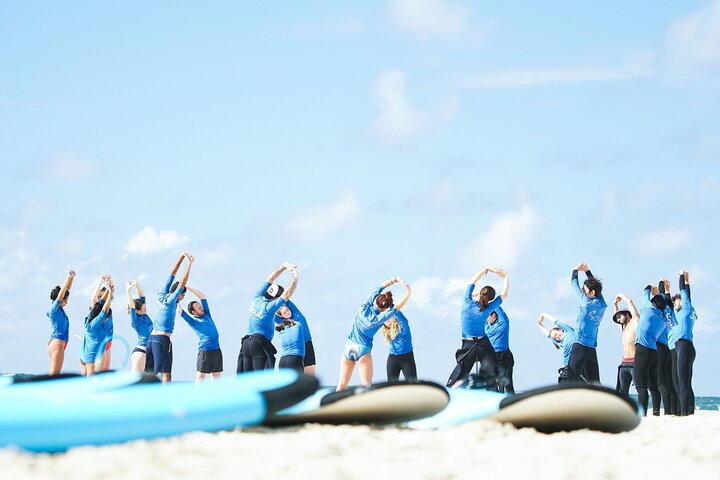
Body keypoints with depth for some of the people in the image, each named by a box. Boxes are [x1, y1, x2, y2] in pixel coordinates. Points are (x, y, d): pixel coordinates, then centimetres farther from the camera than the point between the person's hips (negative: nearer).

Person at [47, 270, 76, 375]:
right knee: (54, 374, -12)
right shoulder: (54, 309, -11)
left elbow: (67, 289, 14)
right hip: (57, 343, -9)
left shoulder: (60, 308, 11)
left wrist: (72, 277, 5)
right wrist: (68, 278, -21)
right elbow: (60, 295, -21)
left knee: (52, 373, 8)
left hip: (54, 343, 9)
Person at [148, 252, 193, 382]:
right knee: (166, 374, -12)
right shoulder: (171, 301, -10)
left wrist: (181, 257, 16)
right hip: (163, 339, -8)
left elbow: (172, 274, 14)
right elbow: (182, 283, -17)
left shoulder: (162, 295, 9)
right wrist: (189, 264, -16)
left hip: (151, 338, 8)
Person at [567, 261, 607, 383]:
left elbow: (574, 285, 3)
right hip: (592, 349, 7)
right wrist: (587, 271, 26)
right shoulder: (602, 305, 7)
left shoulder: (586, 302, -9)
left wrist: (575, 270, 18)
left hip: (580, 346, -6)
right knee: (595, 382, 7)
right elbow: (596, 286, 23)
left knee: (572, 380, -8)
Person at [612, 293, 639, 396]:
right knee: (621, 391, -1)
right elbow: (616, 317, 45)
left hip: (634, 362, -8)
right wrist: (615, 304, 40)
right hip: (624, 363, 8)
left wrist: (621, 295, 17)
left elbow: (629, 301, 1)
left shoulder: (635, 322, 4)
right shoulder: (623, 328, 24)